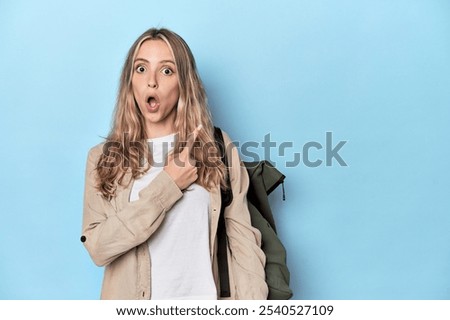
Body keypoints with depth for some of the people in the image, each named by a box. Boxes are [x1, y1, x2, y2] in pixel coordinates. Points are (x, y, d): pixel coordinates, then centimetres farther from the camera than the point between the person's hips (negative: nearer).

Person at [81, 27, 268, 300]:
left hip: (203, 295, 0)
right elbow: (97, 247, -12)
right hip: (131, 297, 1)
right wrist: (166, 186, -17)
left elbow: (242, 237, -8)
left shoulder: (217, 147, -3)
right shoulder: (103, 157, -2)